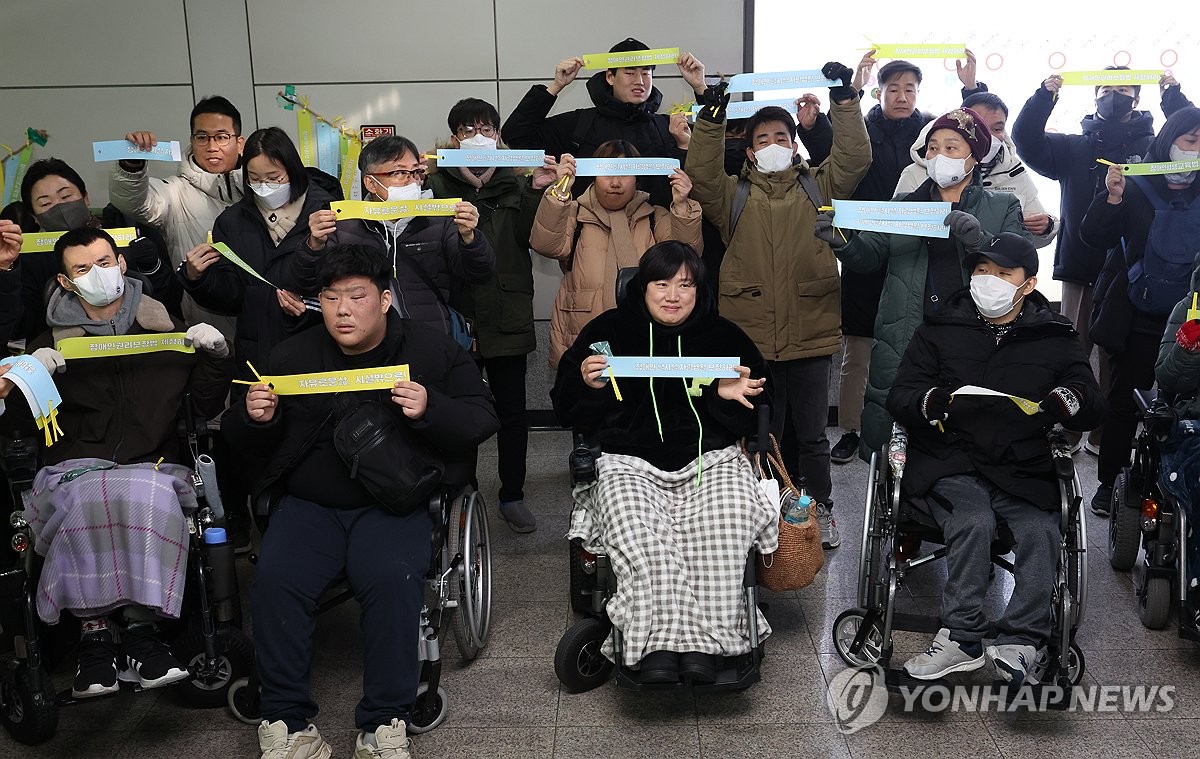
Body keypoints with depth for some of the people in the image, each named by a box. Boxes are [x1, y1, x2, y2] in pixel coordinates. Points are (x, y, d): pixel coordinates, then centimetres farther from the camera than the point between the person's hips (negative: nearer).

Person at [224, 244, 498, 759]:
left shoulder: (431, 351, 4)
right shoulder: (292, 356, 12)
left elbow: (482, 421, 0)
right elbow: (245, 444, 17)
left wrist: (430, 410, -19)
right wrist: (254, 419, -7)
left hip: (393, 503, -2)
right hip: (309, 504, 3)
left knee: (392, 580, -31)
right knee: (275, 581, -25)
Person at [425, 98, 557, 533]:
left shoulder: (514, 183, 10)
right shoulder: (436, 183, 5)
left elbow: (529, 236, -4)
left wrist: (536, 192, -17)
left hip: (507, 315, 2)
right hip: (455, 315, -1)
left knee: (513, 412, 7)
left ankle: (512, 496, 21)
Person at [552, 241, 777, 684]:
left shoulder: (724, 336, 17)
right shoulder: (609, 330, 14)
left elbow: (754, 420, 20)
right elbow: (567, 410, 16)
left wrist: (731, 397, -3)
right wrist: (589, 386, -7)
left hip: (710, 461, 1)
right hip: (630, 464, -1)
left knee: (724, 525, -32)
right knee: (637, 534, -34)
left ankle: (705, 643, -33)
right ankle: (658, 645, -37)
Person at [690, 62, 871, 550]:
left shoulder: (818, 189, 10)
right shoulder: (734, 196, 9)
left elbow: (855, 158, -5)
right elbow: (702, 175, -9)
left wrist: (843, 100, -13)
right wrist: (711, 119, -19)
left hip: (810, 336, 0)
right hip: (751, 339, 0)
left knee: (812, 434, 10)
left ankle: (820, 512, 25)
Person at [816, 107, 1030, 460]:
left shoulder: (1003, 208, 11)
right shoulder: (904, 205, 17)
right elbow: (869, 254, 6)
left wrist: (978, 241, -23)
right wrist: (842, 241, -16)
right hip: (903, 346, 2)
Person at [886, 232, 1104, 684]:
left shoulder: (1055, 338, 13)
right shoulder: (940, 330, 11)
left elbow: (1094, 410, 12)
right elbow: (898, 399, 4)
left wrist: (1072, 401, -15)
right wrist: (930, 402, -21)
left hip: (1023, 469, 2)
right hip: (950, 462, -1)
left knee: (1041, 531, -27)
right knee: (974, 523, -30)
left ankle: (1017, 643, -24)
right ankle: (963, 638, -24)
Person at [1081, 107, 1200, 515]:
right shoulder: (1135, 188, -1)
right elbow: (1093, 236, -7)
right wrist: (1112, 198, -22)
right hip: (1138, 320, -2)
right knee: (1124, 401, 5)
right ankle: (1109, 481, 15)